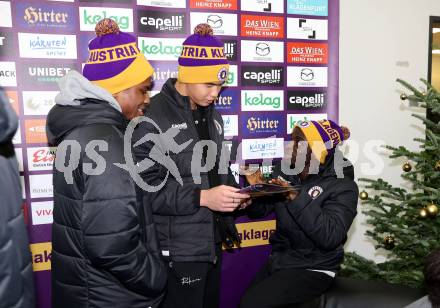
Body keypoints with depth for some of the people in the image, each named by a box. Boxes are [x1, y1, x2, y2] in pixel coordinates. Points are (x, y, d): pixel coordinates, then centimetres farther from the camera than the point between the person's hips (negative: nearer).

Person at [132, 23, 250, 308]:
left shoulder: (212, 116, 9)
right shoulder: (153, 118, -17)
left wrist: (233, 191, -2)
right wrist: (201, 197, -25)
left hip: (212, 242, 8)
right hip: (179, 251, -7)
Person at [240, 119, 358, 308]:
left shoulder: (342, 186, -14)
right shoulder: (283, 169, 1)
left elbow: (330, 236, -27)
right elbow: (259, 211, 7)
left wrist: (297, 199, -33)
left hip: (313, 270, -6)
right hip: (277, 260, 6)